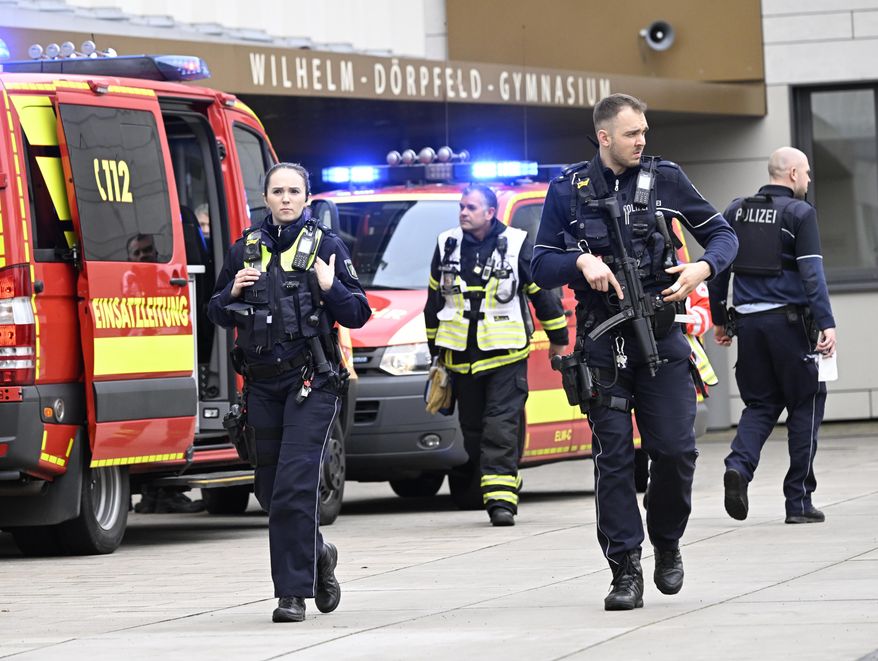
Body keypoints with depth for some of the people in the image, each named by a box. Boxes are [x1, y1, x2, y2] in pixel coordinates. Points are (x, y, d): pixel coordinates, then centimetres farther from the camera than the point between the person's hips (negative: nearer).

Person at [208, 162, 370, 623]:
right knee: (269, 489, 12)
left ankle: (293, 592, -10)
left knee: (294, 487, -14)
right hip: (262, 384, 5)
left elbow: (359, 315, 0)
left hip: (311, 382, -5)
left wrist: (331, 288, -17)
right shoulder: (245, 250, 10)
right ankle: (317, 556, 37)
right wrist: (232, 294, -4)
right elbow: (218, 314, 16)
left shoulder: (326, 247, 0)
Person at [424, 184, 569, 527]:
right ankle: (500, 495, 20)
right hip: (461, 356, 4)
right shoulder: (447, 246, 7)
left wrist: (558, 338, 9)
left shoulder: (517, 245, -4)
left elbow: (543, 291, 4)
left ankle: (501, 498, -15)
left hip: (506, 356, -4)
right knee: (473, 428, 8)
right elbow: (434, 299, 18)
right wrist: (435, 346, 22)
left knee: (502, 427, -11)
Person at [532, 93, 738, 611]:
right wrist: (581, 262, -15)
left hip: (661, 337, 0)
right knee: (614, 457, -2)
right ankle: (626, 570, 1)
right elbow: (543, 266, 5)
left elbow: (722, 233, 10)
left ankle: (667, 543, 20)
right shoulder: (569, 190, 3)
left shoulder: (665, 179, 4)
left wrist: (704, 268, -11)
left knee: (675, 449, -5)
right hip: (603, 343, 0)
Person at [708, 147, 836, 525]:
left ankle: (739, 465, -15)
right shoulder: (799, 213, -5)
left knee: (760, 403, 14)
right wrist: (826, 323, -17)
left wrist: (719, 320, 21)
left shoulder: (736, 211, 11)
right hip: (788, 320, -5)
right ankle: (799, 501, 6)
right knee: (805, 405, 6)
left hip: (747, 320, 5)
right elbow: (811, 271, -14)